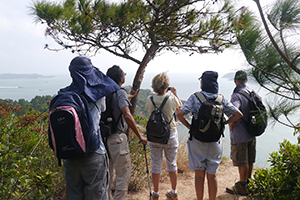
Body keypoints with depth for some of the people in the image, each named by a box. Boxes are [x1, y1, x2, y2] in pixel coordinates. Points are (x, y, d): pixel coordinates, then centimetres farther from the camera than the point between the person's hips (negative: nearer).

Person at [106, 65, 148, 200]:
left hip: (105, 137, 8)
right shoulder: (120, 93, -13)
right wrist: (140, 136, -19)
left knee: (108, 172, 19)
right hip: (118, 138, -8)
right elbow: (127, 115, -24)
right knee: (123, 174, 3)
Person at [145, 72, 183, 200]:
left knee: (156, 165, 11)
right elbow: (180, 107, 7)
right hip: (171, 135, -1)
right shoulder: (172, 99, -14)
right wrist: (175, 94, 14)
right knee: (172, 165, 14)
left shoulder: (150, 99, -9)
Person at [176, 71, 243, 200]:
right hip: (215, 142, 2)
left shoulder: (195, 97, -9)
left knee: (199, 175, 11)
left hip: (197, 141, -2)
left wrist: (189, 127, -3)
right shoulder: (221, 99, -2)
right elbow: (238, 114, -2)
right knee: (212, 176, 14)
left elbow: (180, 114, -16)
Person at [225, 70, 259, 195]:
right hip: (251, 133, 8)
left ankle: (242, 187, 18)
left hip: (240, 135, -8)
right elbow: (260, 99, 28)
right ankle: (248, 182, 36)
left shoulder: (236, 96, -22)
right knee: (249, 160, 20)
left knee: (241, 162, 5)